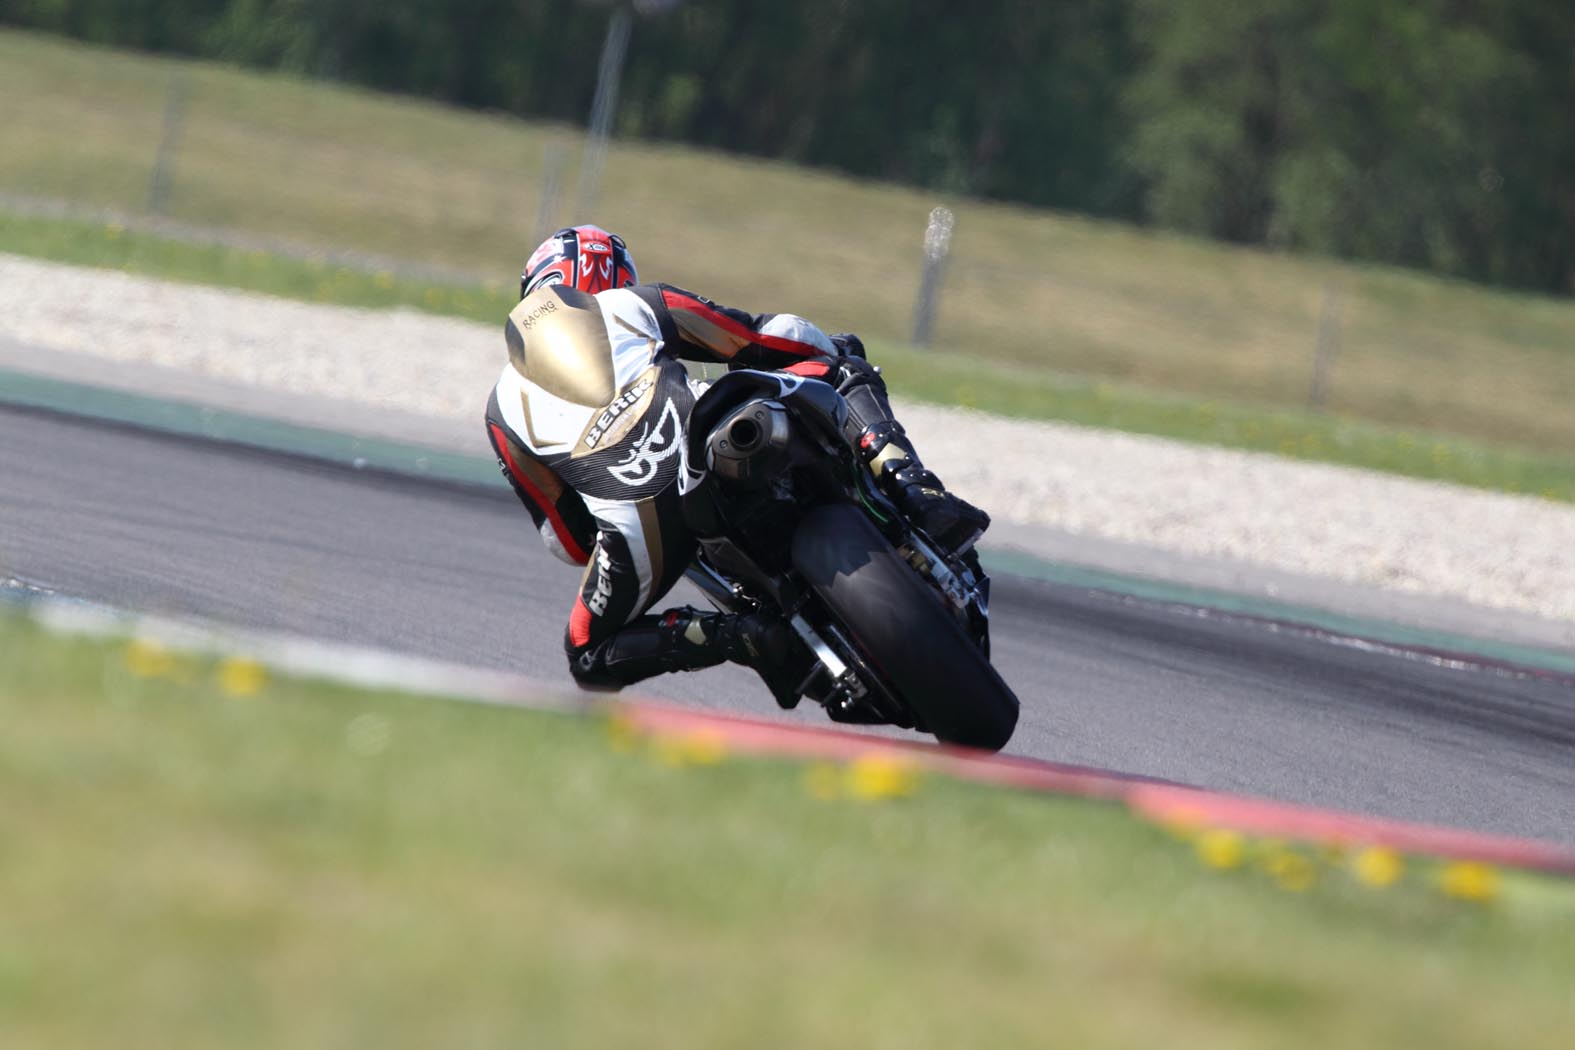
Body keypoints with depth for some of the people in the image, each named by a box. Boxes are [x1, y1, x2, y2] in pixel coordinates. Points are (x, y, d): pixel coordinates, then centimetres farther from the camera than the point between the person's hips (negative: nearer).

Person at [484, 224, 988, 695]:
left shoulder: (504, 405, 28)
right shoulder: (633, 303, 25)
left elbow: (566, 539, 24)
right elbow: (764, 339, 21)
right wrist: (839, 353, 41)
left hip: (635, 517, 0)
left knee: (589, 656, 22)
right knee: (841, 370, 24)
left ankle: (741, 637, -2)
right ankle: (916, 493, -4)